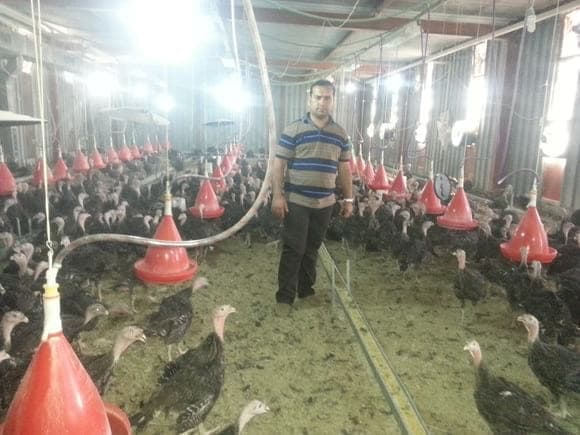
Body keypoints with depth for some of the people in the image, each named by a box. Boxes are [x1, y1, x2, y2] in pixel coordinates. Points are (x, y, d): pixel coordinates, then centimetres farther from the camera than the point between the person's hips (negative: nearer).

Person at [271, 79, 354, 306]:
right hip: (296, 201, -4)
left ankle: (306, 288, 31)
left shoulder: (340, 134, 8)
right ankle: (285, 296, 9)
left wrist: (348, 199, 11)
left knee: (312, 248, 15)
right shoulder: (293, 130, -6)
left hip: (325, 203, 4)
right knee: (293, 249, -1)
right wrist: (277, 195, -14)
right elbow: (279, 165, -6)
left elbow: (344, 169, 13)